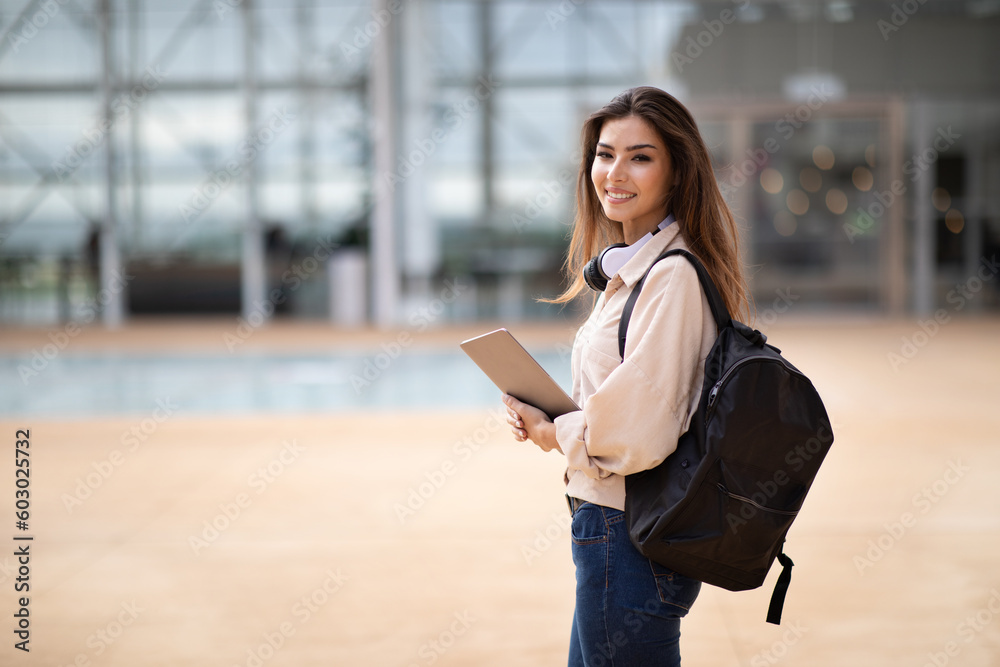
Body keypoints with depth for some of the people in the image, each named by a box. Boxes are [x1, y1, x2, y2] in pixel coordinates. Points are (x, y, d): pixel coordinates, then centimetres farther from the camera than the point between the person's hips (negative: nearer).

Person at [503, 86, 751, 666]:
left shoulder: (673, 276, -20)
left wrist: (554, 434, -7)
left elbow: (637, 433, -24)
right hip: (613, 524, 10)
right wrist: (546, 417, 2)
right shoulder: (634, 268, 11)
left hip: (631, 540, -10)